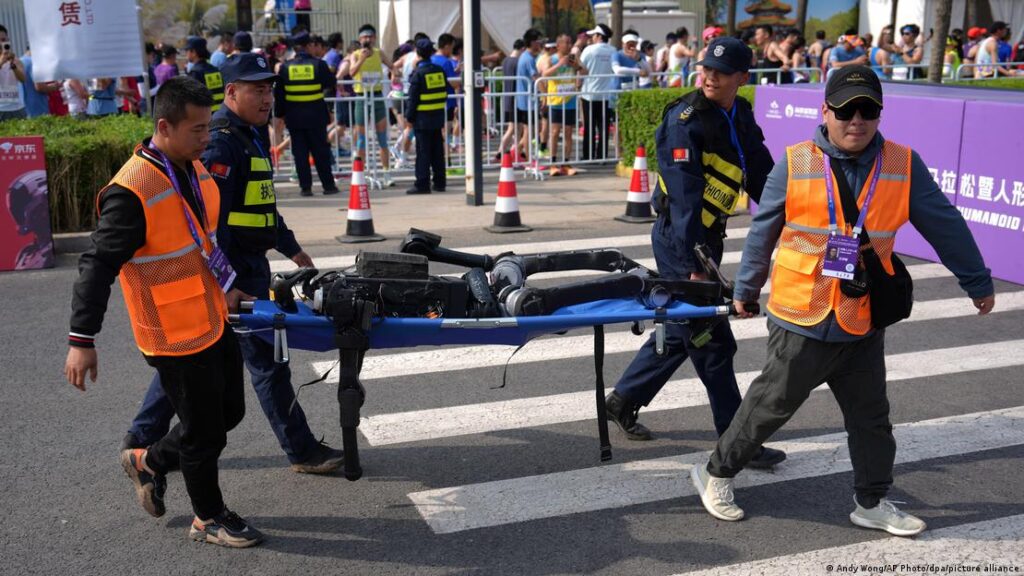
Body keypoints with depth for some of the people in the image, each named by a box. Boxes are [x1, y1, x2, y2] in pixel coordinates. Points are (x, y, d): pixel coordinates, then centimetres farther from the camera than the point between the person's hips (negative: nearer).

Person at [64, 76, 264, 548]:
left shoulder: (193, 168, 3)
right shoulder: (131, 192, -24)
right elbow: (98, 265, -21)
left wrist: (224, 287, 23)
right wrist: (81, 340, -21)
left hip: (213, 322, 9)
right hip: (176, 335, -8)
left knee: (229, 411, 20)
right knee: (203, 431, 7)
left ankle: (148, 462, 40)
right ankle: (209, 519, 29)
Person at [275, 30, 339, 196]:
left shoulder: (285, 67, 0)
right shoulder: (319, 64, -6)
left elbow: (278, 93, 3)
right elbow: (331, 84, 5)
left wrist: (280, 113, 11)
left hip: (294, 116, 1)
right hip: (316, 114, -1)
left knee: (300, 152, 6)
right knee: (320, 151, 6)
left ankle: (305, 186, 5)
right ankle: (328, 185, 9)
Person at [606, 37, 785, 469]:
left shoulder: (741, 118, 8)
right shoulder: (685, 121, -18)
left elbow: (762, 178, 13)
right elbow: (685, 198, -24)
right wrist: (694, 264, -27)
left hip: (707, 236, 9)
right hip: (680, 241, -9)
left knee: (682, 331, 17)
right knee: (712, 341, -3)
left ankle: (623, 401, 32)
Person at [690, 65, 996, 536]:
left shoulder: (904, 166, -4)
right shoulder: (794, 165, -9)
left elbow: (945, 226, 5)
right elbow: (762, 233, 2)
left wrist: (978, 282, 13)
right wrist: (746, 290, 10)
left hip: (862, 324, 3)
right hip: (801, 320, -3)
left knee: (870, 417, 15)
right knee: (770, 406, 7)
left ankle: (872, 502, 33)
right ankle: (716, 473, 27)